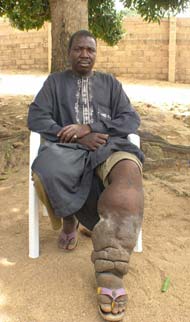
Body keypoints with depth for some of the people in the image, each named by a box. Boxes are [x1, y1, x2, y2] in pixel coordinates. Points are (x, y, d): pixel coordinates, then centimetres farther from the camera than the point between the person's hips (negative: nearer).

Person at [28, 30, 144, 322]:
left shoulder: (110, 83, 22)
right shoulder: (55, 82, 20)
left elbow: (131, 119, 9)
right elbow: (36, 117, 6)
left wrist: (89, 128, -9)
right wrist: (78, 138, -10)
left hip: (108, 145, 0)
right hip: (67, 147, 0)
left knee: (128, 173, -36)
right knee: (46, 175, -36)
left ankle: (110, 273, -39)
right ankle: (69, 219, -1)